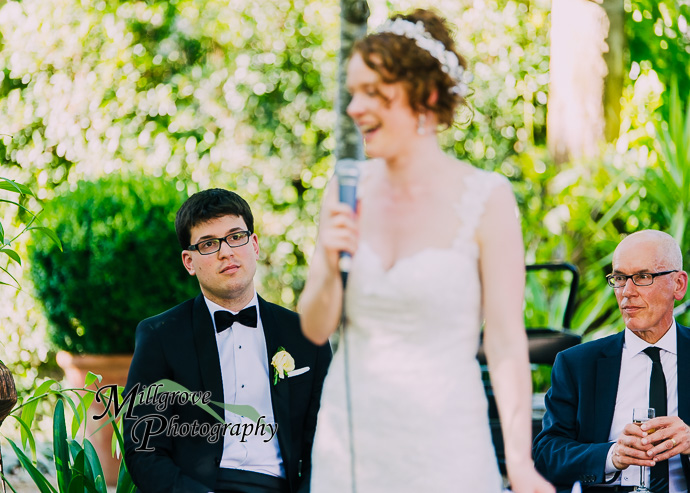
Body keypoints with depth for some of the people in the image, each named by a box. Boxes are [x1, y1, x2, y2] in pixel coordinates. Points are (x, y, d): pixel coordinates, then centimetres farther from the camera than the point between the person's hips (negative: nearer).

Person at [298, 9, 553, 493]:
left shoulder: (485, 198, -9)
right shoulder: (348, 190, 3)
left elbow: (506, 343, -11)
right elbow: (316, 329, 7)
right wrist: (329, 269, -13)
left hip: (442, 440, -4)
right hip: (351, 431, 4)